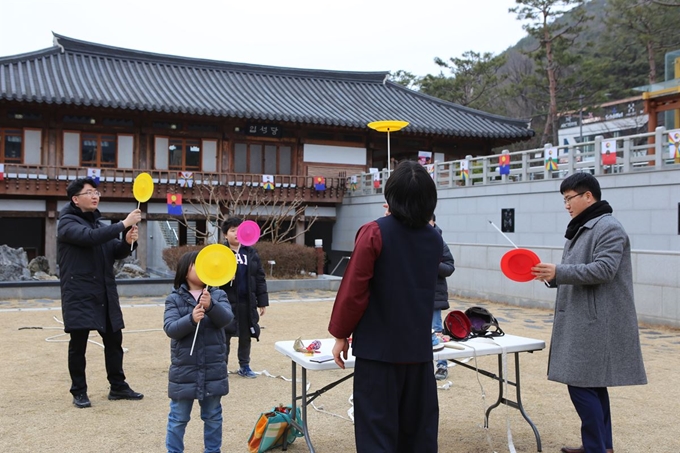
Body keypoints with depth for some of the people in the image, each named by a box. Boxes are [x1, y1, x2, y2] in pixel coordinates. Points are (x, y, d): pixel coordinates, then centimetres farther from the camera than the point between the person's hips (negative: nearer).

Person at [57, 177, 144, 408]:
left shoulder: (98, 222, 15)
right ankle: (79, 391, 14)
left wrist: (128, 242, -11)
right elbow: (90, 237, -27)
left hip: (105, 294, 7)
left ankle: (118, 387, 22)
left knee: (114, 340, 10)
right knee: (78, 343, 0)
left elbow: (116, 253, 11)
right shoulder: (67, 223, -7)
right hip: (79, 295, -7)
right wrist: (124, 224, -29)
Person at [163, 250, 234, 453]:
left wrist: (211, 306, -34)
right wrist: (191, 319, -32)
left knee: (213, 416, 16)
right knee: (179, 418, 11)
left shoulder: (218, 295, 0)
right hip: (184, 369, -2)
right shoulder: (174, 299, -4)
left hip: (213, 368, 2)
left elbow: (226, 318, -15)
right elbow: (170, 328, -14)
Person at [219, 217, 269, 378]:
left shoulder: (251, 253, 6)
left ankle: (244, 366, 29)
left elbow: (260, 279, 8)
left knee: (246, 335, 14)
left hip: (247, 302, 4)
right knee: (224, 335, 5)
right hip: (226, 301, -4)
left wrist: (262, 302, 5)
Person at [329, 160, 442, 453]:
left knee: (377, 429, 2)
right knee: (419, 427, 15)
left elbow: (354, 289, -14)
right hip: (419, 346, 5)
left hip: (378, 346, -5)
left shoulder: (375, 232, -12)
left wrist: (341, 334, -2)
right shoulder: (434, 239, 5)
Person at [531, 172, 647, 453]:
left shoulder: (609, 228, -12)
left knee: (582, 384, -8)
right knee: (591, 384, 15)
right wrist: (552, 275, 3)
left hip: (597, 324, -10)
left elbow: (603, 270, -23)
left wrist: (559, 271, -24)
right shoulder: (581, 228, 18)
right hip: (584, 321, 10)